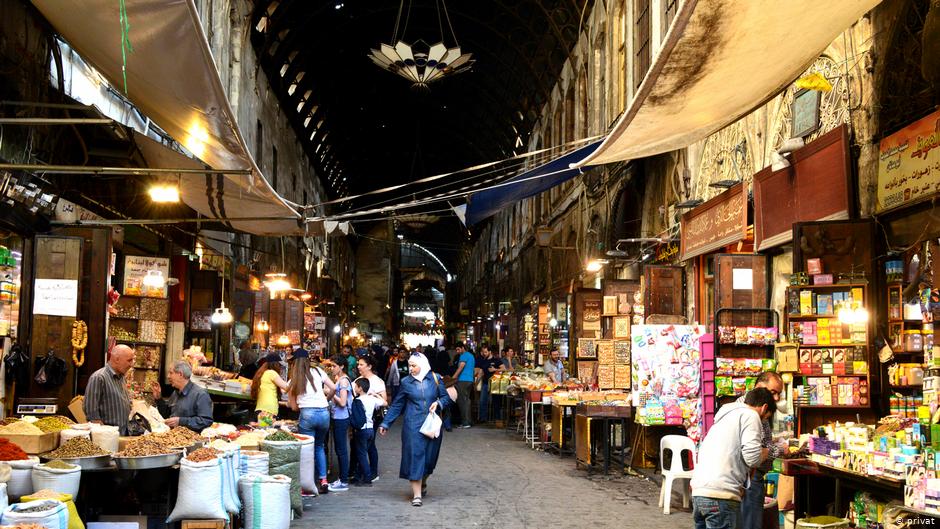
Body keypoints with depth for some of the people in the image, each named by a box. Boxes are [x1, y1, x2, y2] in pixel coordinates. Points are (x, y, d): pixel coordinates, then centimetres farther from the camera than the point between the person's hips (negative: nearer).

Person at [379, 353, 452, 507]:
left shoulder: (435, 379, 1)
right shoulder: (406, 382, 2)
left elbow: (446, 397, 9)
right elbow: (397, 405, 8)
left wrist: (438, 403, -13)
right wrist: (386, 423, 8)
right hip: (413, 425, -1)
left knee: (429, 456, 7)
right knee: (415, 455, -7)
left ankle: (423, 483, 36)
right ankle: (417, 494, -4)